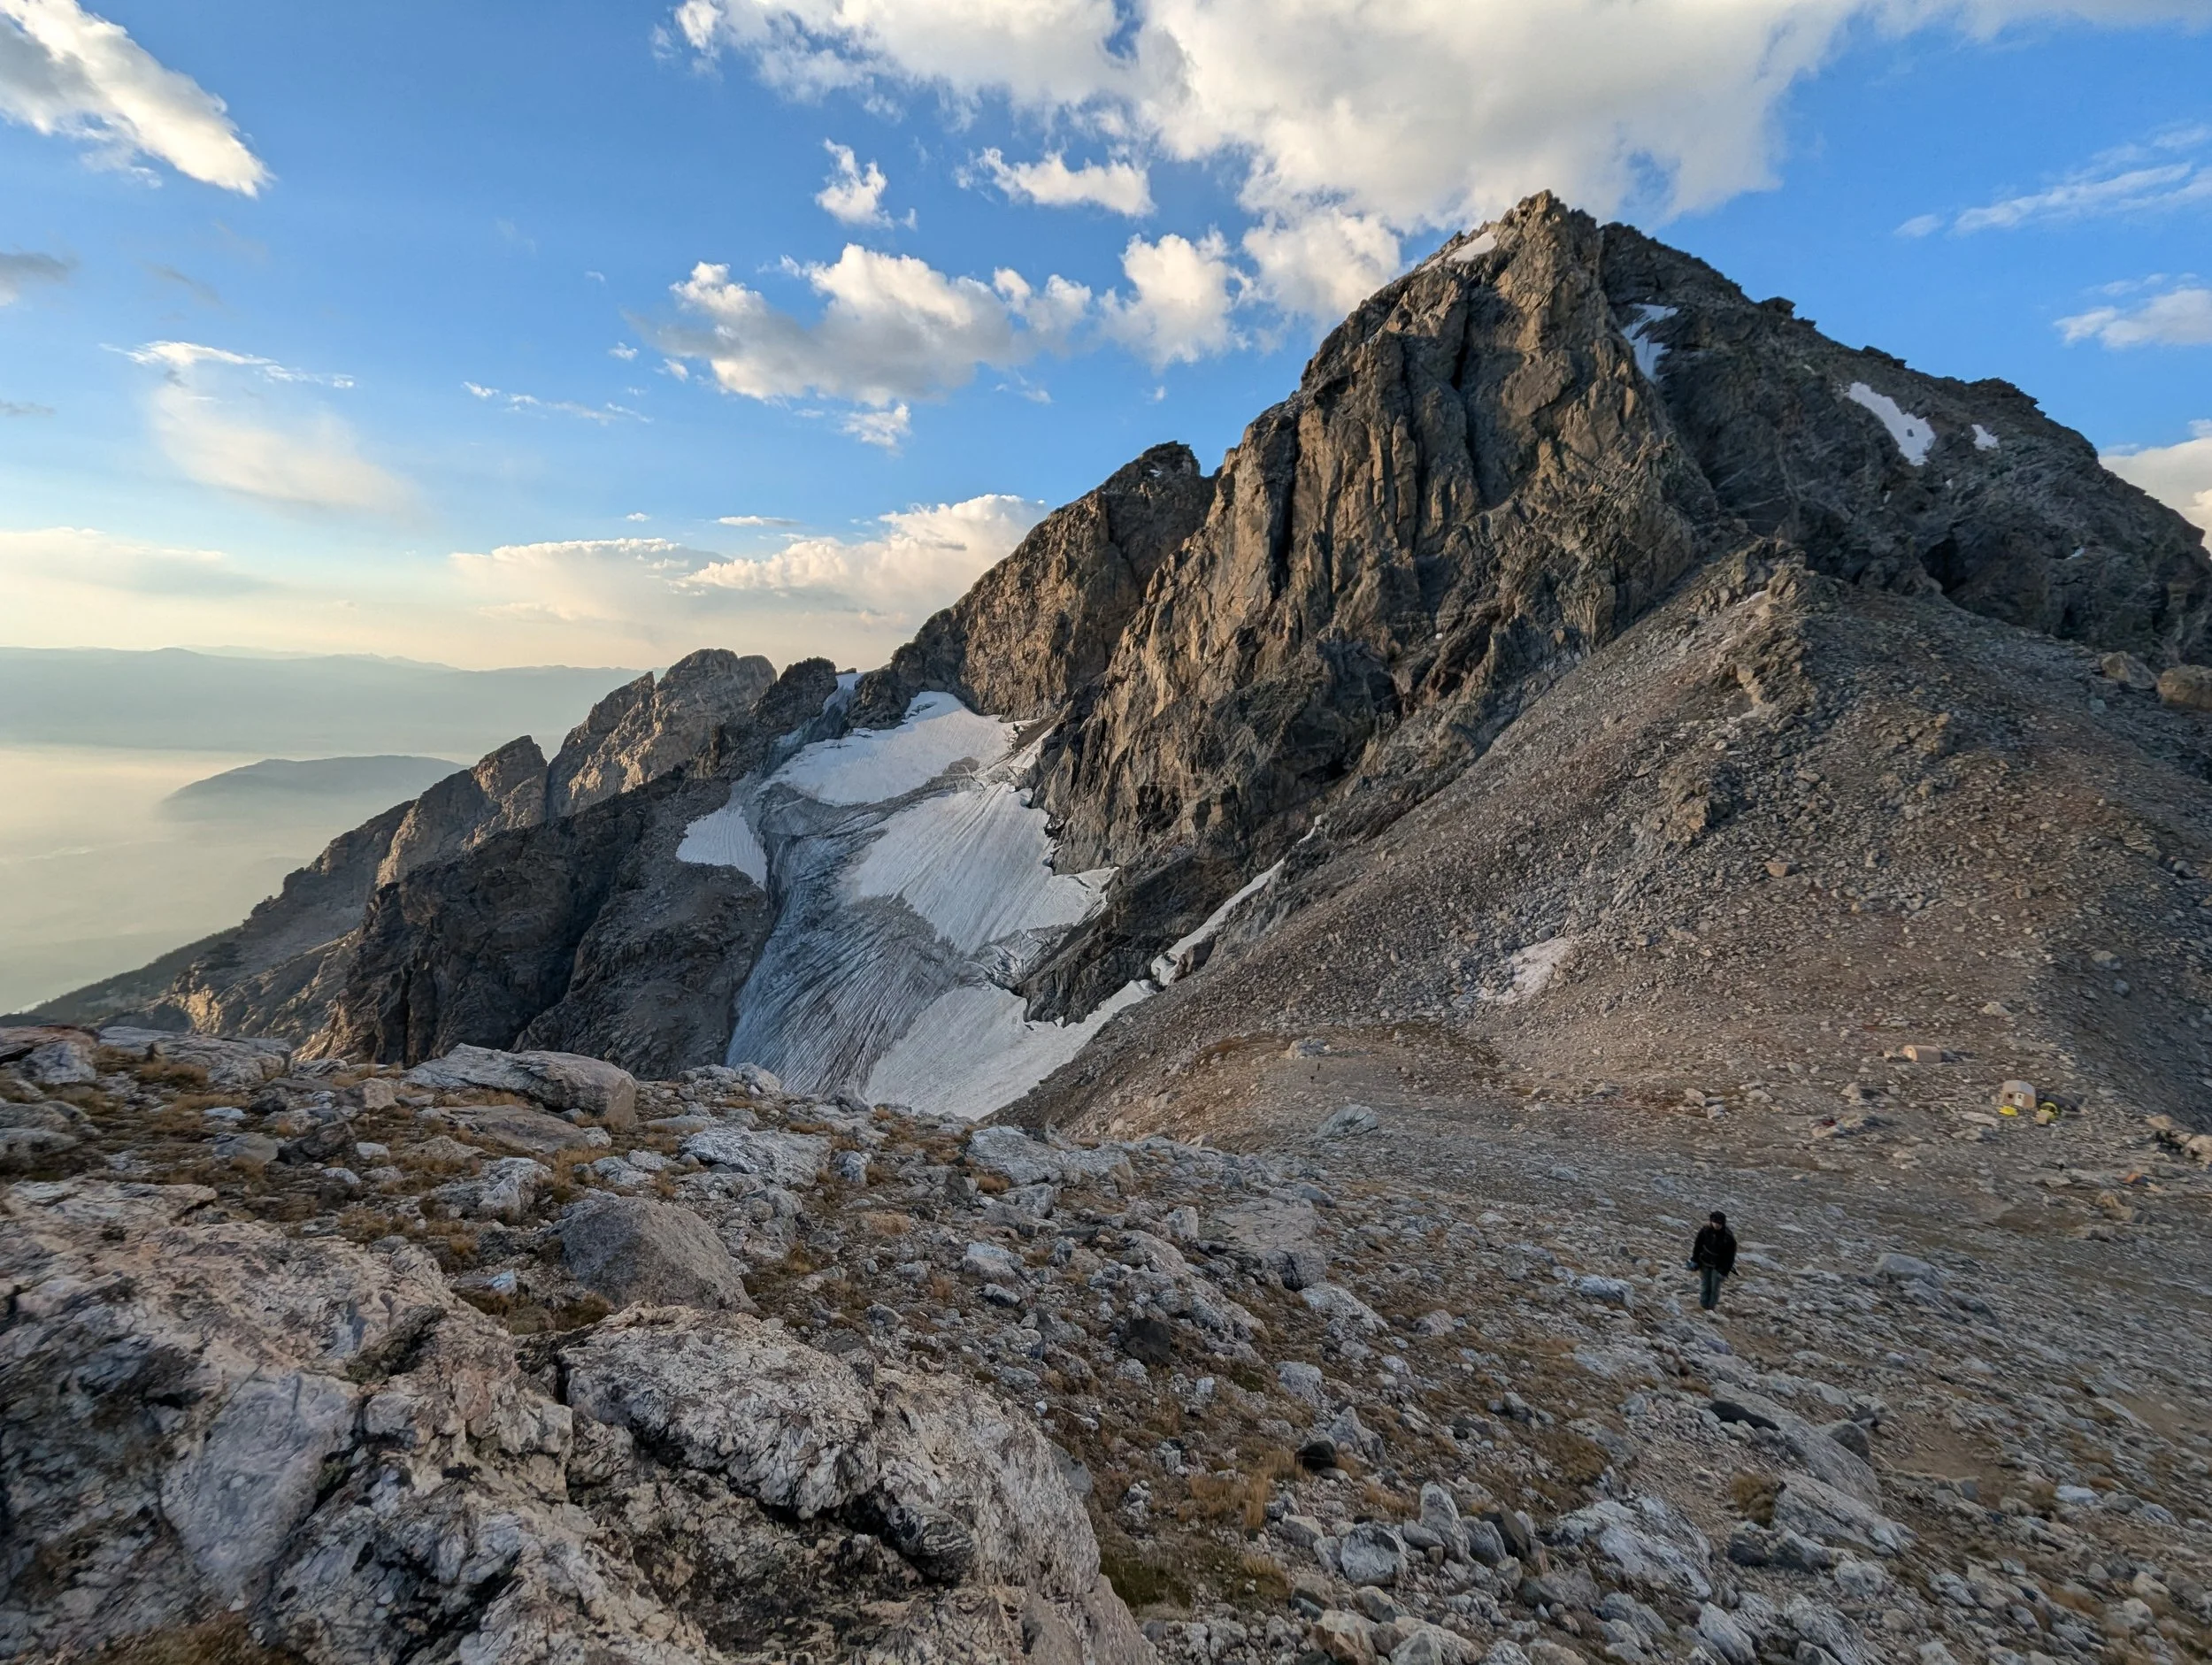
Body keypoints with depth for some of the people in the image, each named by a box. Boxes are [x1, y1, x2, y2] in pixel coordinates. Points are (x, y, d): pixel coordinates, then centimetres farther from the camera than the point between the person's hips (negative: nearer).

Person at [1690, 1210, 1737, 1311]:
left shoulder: (1728, 1237, -22)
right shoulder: (1705, 1231, -16)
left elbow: (1730, 1255, -12)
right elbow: (1698, 1246, -2)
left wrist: (1724, 1271, -12)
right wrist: (1694, 1261, 1)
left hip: (1719, 1266, -2)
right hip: (1705, 1262, 2)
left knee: (1715, 1287, 0)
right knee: (1705, 1286, 7)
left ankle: (1711, 1307, 15)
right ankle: (1704, 1306, 18)